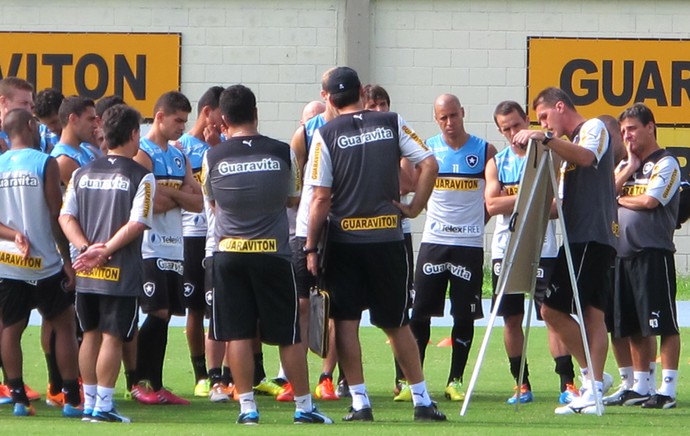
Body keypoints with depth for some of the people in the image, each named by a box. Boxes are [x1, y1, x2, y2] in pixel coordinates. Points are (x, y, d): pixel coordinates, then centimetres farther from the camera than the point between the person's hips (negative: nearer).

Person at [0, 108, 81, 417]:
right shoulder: (45, 163, -8)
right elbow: (56, 216, -9)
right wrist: (67, 259, -4)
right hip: (44, 263, -3)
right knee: (64, 325, 7)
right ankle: (72, 399, 4)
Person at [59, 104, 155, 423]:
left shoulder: (83, 173, 8)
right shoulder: (141, 177, -7)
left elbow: (66, 217, 2)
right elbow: (136, 224, -17)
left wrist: (87, 248, -7)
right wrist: (104, 252, -13)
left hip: (86, 272, 5)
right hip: (121, 272, -5)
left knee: (91, 333, 14)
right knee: (112, 336, -1)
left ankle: (89, 403, 17)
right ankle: (103, 405, -2)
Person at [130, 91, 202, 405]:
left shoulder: (179, 157, 17)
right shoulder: (143, 154, -8)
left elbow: (197, 202, 9)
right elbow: (151, 203, -20)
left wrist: (170, 193, -9)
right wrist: (182, 197, -3)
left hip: (174, 248, 8)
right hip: (150, 247, -8)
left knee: (164, 315, 8)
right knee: (157, 313, -11)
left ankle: (155, 384, 12)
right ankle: (140, 382, -2)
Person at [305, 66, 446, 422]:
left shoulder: (326, 135, -4)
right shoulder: (391, 123, 4)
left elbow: (321, 198, -7)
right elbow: (429, 164, -3)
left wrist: (311, 248, -3)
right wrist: (414, 208, 5)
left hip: (343, 240, -2)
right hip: (387, 237, 2)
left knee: (346, 322, 4)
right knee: (396, 323, 11)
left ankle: (360, 402, -1)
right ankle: (422, 401, 11)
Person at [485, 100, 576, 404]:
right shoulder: (496, 163, 10)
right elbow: (492, 205, -4)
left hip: (541, 250, -3)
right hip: (505, 250, 3)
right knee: (511, 319, 5)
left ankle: (567, 383, -10)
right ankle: (521, 385, 14)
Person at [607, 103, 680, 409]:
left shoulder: (666, 164, -3)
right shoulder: (625, 165, 21)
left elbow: (649, 201, -15)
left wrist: (619, 199, 1)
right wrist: (630, 168, 0)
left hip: (654, 254, -8)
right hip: (623, 254, 8)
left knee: (663, 324, -7)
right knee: (634, 328, 11)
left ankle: (667, 390, -8)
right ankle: (639, 388, 18)